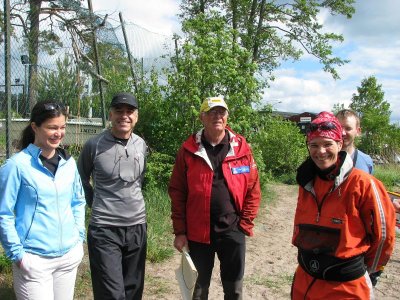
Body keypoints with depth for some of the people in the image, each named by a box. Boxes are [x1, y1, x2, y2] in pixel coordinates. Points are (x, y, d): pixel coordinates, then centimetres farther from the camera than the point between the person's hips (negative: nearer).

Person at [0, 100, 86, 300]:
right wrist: (17, 253, -10)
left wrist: (79, 237, 8)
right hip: (34, 259, -5)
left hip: (70, 256, 5)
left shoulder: (69, 163, 4)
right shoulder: (17, 165, -11)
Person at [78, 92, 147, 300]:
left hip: (137, 226, 5)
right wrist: (96, 204, 5)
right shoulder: (94, 145, -9)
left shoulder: (141, 145, 4)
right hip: (104, 229, -4)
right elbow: (81, 179, 6)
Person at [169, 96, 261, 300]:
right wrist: (180, 231, -5)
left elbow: (253, 190, 1)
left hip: (232, 232, 1)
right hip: (197, 232, -1)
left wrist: (245, 224, -3)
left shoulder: (241, 148, -2)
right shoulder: (189, 150, -4)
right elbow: (177, 193, -3)